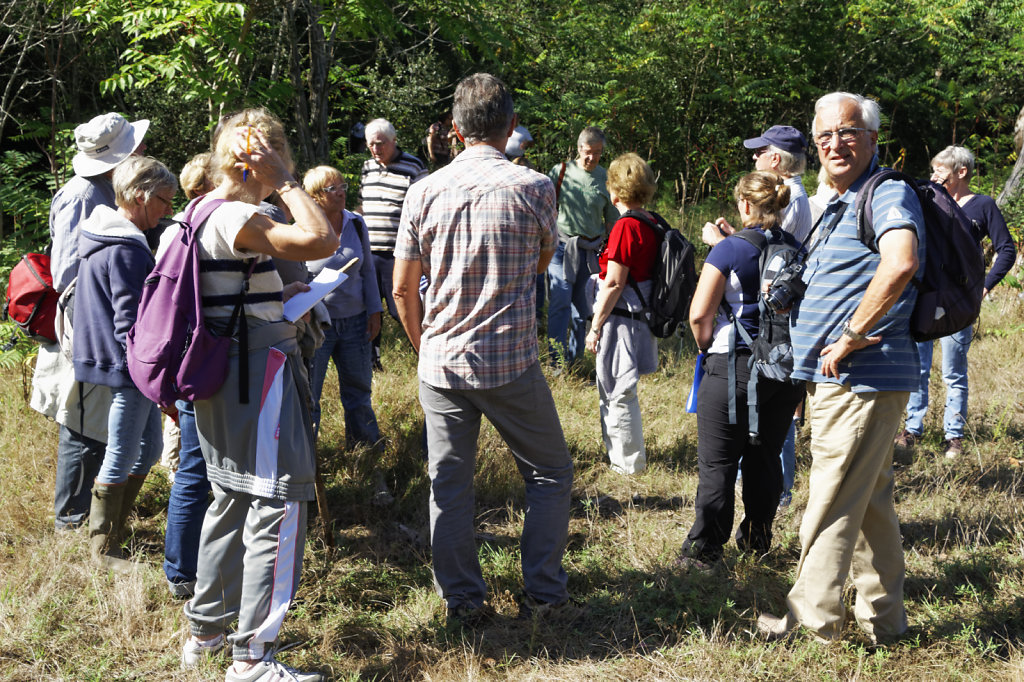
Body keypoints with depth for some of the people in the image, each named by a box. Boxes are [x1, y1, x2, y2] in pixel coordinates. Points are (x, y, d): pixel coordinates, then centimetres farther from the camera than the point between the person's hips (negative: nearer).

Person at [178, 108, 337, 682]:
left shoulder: (203, 210, 11)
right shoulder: (237, 217, -19)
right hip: (260, 373, -10)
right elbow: (322, 241, -30)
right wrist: (286, 184, -18)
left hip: (220, 374, 10)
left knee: (232, 500, 21)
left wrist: (278, 295, 17)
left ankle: (206, 631, 32)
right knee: (277, 509, -4)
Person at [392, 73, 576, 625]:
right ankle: (543, 593, 13)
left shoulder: (425, 191, 0)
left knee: (449, 484, 12)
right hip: (510, 363, -2)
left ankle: (461, 601, 18)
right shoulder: (534, 187, -7)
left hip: (440, 362, 3)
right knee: (550, 473, 14)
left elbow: (403, 289, 4)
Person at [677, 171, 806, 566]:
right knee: (766, 457, 16)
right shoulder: (798, 252, 4)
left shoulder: (730, 250, -11)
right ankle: (757, 537, 25)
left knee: (717, 463, 2)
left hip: (735, 367, -5)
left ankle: (706, 546, 4)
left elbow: (699, 314, -13)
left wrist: (707, 347, 6)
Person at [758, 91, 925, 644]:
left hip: (860, 377, -10)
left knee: (832, 505, -3)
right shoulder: (838, 206, 20)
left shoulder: (888, 194, -13)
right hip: (841, 378, 10)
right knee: (870, 503, 15)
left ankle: (814, 619, 6)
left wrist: (850, 338, -26)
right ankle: (884, 618, 24)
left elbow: (900, 265, -32)